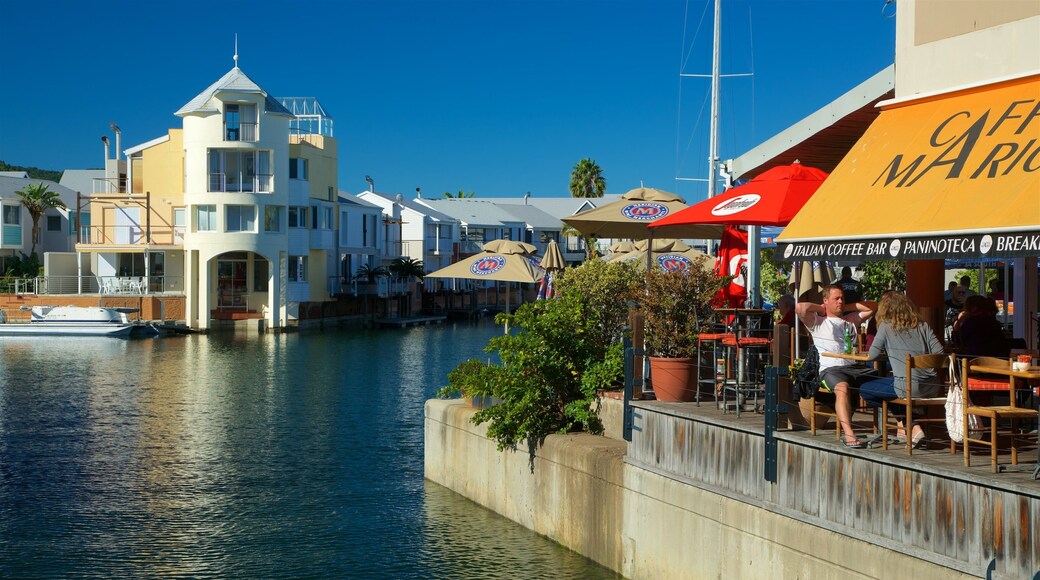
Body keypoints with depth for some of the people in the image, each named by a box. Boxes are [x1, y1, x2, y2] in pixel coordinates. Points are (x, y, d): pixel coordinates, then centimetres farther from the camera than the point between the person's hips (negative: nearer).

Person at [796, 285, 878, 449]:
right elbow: (800, 308, -1)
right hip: (830, 368, -5)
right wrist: (821, 308, 16)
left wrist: (847, 307, 29)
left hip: (854, 367, 5)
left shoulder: (850, 321, 32)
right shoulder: (818, 322, 17)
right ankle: (848, 434, -50)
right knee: (842, 387, -40)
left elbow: (873, 306, 34)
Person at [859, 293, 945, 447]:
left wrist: (887, 351, 25)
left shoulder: (886, 326, 4)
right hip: (932, 387, 6)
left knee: (865, 390, 14)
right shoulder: (923, 325, 14)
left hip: (909, 386, -6)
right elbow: (939, 351, 7)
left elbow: (872, 355, 3)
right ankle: (913, 426, 22)